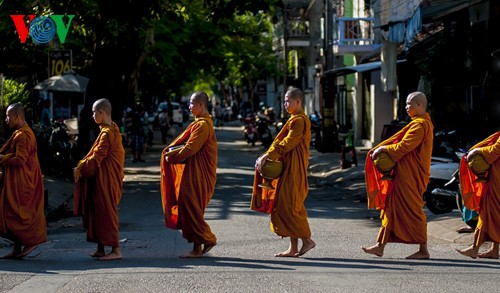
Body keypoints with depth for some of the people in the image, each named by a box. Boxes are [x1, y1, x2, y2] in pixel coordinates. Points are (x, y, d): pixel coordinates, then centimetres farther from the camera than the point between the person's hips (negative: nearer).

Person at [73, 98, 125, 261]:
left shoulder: (107, 133, -18)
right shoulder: (112, 129, 12)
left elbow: (97, 157, -18)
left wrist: (81, 167, -6)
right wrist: (83, 165, 12)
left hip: (105, 178, -10)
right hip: (102, 178, 10)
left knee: (106, 212, -6)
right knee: (97, 210, 13)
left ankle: (116, 249, -3)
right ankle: (100, 249, 19)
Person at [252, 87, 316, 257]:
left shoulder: (299, 121, -12)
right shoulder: (295, 120, 19)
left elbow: (288, 143, -19)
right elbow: (281, 141, 16)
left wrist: (268, 155, -19)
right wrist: (267, 156, 4)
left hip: (294, 170, -10)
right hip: (288, 168, 10)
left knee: (289, 206, -9)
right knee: (287, 206, 8)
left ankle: (307, 239, -1)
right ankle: (293, 248, 10)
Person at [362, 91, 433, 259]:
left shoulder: (420, 124, -15)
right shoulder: (420, 123, 19)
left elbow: (404, 146, -20)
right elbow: (399, 139, 18)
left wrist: (384, 148, -9)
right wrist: (380, 149, 9)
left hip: (411, 175, -11)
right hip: (404, 173, 11)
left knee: (413, 210, -5)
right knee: (392, 207, 9)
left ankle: (423, 250, 1)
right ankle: (381, 246, 11)